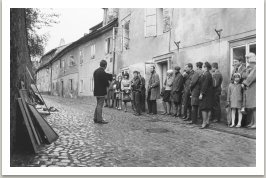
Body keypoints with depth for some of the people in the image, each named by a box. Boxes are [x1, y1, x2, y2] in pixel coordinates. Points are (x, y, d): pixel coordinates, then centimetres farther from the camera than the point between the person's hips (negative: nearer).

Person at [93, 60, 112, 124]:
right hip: (101, 91, -9)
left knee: (98, 105, 17)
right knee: (100, 105, -2)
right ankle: (99, 120, 5)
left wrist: (112, 75, 10)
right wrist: (108, 84, 5)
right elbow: (106, 81, -17)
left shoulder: (95, 71, 11)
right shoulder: (102, 72, -19)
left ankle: (95, 118, 22)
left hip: (96, 91, 9)